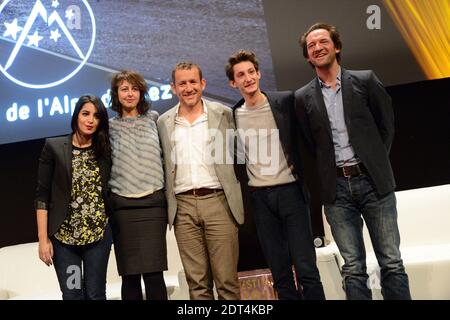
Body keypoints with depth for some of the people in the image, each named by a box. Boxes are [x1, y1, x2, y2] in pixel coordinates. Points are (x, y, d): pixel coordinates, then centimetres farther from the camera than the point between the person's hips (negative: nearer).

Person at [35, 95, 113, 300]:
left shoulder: (105, 151, 7)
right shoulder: (53, 147, 1)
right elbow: (42, 195, -3)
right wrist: (43, 239, -8)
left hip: (98, 234, 1)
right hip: (63, 236, -1)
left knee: (95, 294, 6)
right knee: (72, 295, 2)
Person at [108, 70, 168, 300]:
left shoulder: (153, 119, 11)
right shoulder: (110, 126, 9)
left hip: (153, 202, 0)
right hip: (122, 204, 0)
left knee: (153, 273, -5)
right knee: (129, 275, 2)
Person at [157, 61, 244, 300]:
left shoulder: (223, 114, 5)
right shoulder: (164, 122, 11)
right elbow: (163, 165, 14)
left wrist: (237, 199, 3)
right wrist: (167, 205, 7)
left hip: (218, 201, -2)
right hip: (183, 206, 2)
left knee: (227, 281, 0)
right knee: (197, 283, 6)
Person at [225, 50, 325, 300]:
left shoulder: (285, 101, -1)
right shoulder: (232, 116, 6)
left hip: (290, 191, -2)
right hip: (259, 197, 2)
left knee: (306, 268, -4)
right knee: (280, 273, 6)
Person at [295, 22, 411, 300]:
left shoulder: (365, 80, 4)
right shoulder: (303, 97, 7)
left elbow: (387, 125, 8)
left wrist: (374, 162, 5)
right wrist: (324, 175, 3)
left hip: (373, 181, -1)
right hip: (336, 188, 1)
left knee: (391, 262, 3)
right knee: (353, 269, 4)